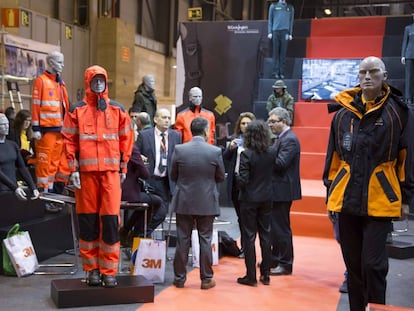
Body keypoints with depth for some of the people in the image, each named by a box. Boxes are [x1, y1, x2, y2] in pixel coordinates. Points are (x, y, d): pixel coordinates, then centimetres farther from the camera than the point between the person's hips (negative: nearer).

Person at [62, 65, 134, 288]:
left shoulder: (118, 110, 10)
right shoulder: (76, 110, 6)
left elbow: (126, 139, 12)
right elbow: (69, 140, 4)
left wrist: (123, 168, 9)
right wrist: (73, 169, -2)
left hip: (111, 171, 0)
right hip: (86, 171, 0)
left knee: (111, 220, -4)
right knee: (88, 220, 4)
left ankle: (109, 271, 5)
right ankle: (91, 269, 15)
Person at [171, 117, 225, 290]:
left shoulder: (179, 149, -8)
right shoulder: (215, 151, -10)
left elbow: (173, 175, 2)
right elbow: (220, 177, 0)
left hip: (184, 202, 1)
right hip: (207, 202, -1)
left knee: (182, 240, 9)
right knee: (205, 240, 8)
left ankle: (179, 277, 17)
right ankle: (206, 278, 15)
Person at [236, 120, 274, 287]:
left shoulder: (246, 154, -16)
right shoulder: (270, 154, -2)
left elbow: (243, 180, -17)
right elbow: (271, 174, 4)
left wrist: (237, 175, 2)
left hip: (249, 199, -5)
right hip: (266, 198, 5)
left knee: (249, 237, 4)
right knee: (265, 235, 13)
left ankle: (251, 276, 9)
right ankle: (265, 274, 20)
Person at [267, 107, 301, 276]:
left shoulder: (290, 139, -16)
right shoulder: (281, 138, 15)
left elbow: (280, 163, -25)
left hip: (283, 190, -10)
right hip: (276, 190, 10)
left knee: (281, 227, -2)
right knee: (274, 225, 17)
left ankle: (286, 264, 8)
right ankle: (275, 259, 29)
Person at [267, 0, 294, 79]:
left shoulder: (290, 7, 15)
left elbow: (291, 21, 13)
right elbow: (270, 19, 10)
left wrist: (290, 34, 4)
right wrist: (269, 32, 1)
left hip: (285, 31, 1)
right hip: (275, 31, 0)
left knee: (283, 53, -3)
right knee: (276, 52, -2)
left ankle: (282, 72, -2)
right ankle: (276, 72, -1)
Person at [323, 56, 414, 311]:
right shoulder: (343, 112, 6)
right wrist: (330, 190, 11)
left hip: (381, 200, -3)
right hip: (347, 199, 4)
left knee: (373, 265, -3)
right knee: (353, 265, 13)